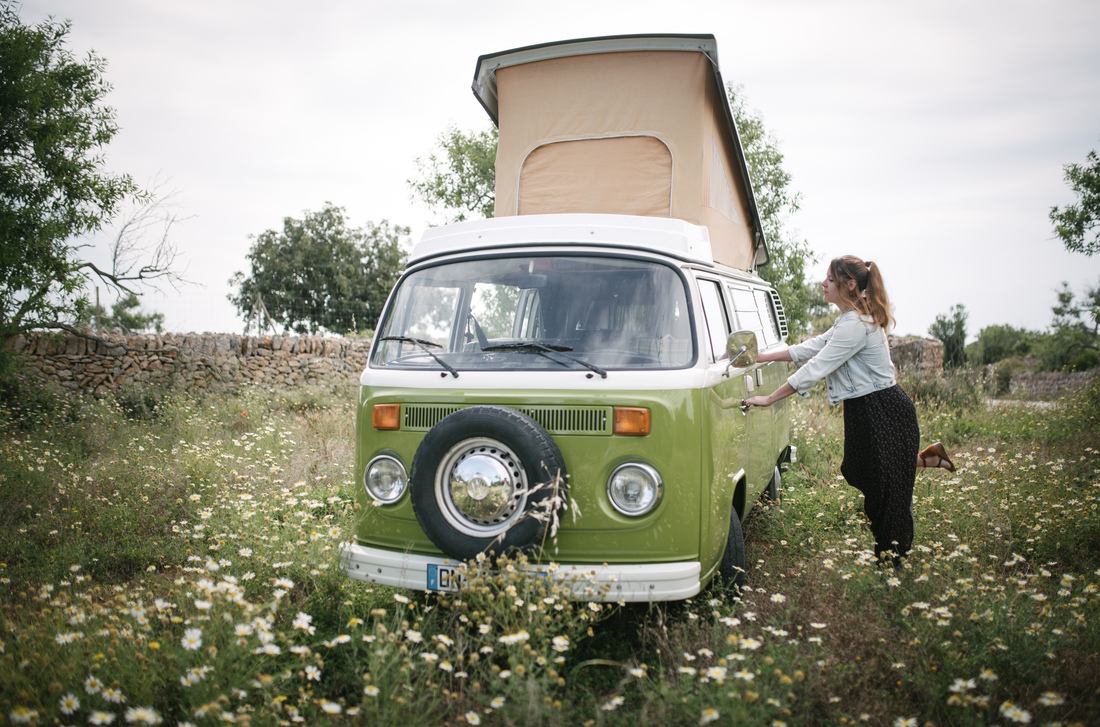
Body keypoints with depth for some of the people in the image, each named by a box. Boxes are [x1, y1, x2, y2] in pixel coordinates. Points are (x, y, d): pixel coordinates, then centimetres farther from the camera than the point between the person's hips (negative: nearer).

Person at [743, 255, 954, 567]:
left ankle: (891, 557, 14)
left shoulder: (855, 325, -21)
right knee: (858, 472, 18)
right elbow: (808, 348, 12)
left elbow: (815, 368, -23)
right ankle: (925, 457, 31)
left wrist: (769, 399, -20)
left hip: (884, 411, -10)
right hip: (866, 410, 10)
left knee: (885, 486, 1)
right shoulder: (849, 321, 12)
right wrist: (760, 357, 6)